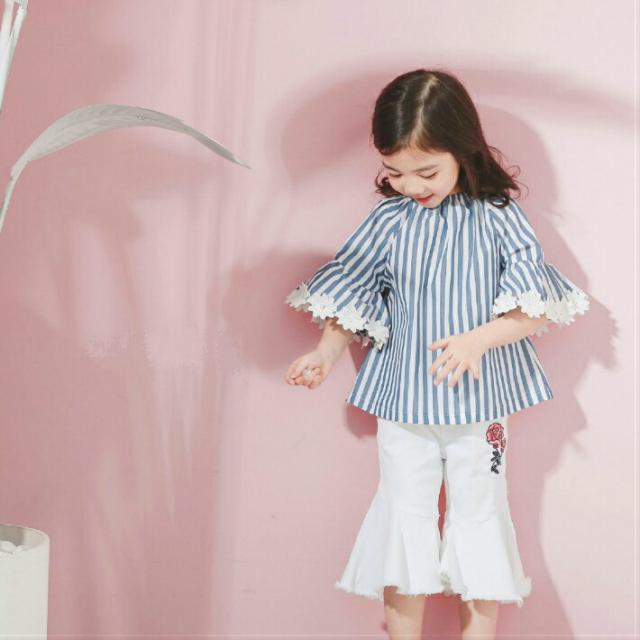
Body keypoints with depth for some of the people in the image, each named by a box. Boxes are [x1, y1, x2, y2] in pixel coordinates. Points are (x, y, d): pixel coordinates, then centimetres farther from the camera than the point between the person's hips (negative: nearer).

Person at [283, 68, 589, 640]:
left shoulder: (499, 218, -10)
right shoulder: (388, 220, -3)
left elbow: (537, 308, -13)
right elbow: (353, 293, 6)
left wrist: (477, 340, -28)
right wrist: (326, 353, -6)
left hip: (480, 400, -2)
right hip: (403, 399, 2)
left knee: (479, 514, 12)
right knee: (405, 515, 12)